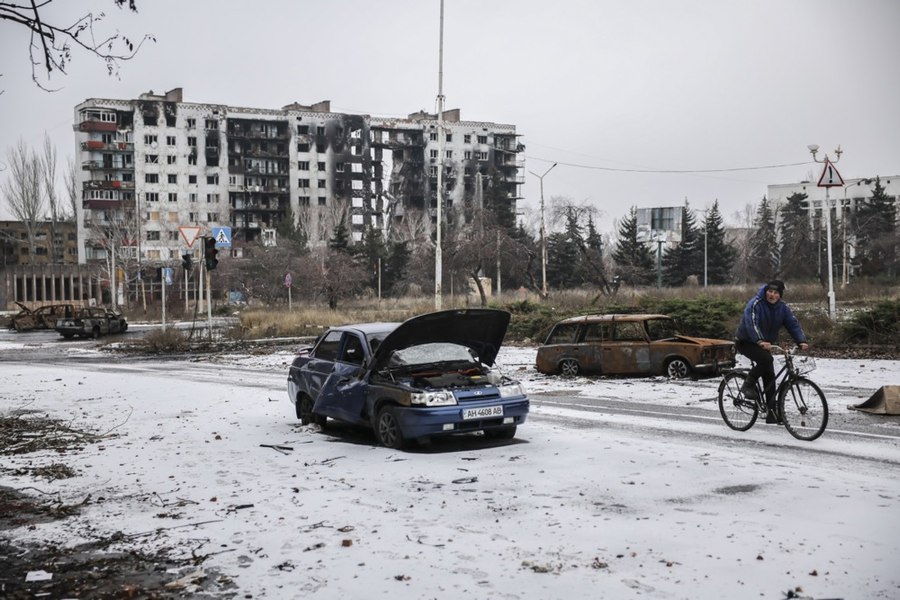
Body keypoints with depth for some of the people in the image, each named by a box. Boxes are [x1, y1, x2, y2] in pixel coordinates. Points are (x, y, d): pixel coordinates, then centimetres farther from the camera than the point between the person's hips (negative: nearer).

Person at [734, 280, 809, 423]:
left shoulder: (783, 308, -2)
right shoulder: (755, 304, -22)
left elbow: (793, 324, -12)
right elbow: (751, 323, -37)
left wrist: (802, 341, -30)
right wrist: (760, 341, -52)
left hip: (765, 344, 6)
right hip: (745, 341, -6)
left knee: (769, 376, 1)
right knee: (766, 359, -32)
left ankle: (771, 413, 6)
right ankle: (748, 385, -12)